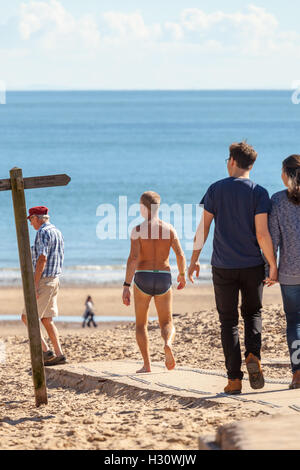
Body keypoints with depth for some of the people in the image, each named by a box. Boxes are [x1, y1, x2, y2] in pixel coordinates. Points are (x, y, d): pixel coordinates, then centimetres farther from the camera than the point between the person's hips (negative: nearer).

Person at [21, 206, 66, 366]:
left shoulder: (43, 232, -13)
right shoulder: (57, 232, 16)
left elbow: (42, 258, -22)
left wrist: (35, 285, -23)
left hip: (43, 281, -9)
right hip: (55, 280, 9)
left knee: (27, 317, -4)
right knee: (46, 320, 12)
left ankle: (45, 352, -9)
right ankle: (59, 355, 6)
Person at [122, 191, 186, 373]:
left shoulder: (138, 230, -7)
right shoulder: (169, 229, 1)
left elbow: (133, 258, -15)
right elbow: (180, 255, -4)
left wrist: (126, 286, -15)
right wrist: (182, 275, 14)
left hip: (143, 278, -2)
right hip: (164, 278, 2)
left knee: (141, 324, 14)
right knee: (167, 323, 11)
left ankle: (147, 364, 4)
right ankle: (168, 344, -24)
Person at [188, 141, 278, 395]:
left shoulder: (216, 190, 0)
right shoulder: (259, 193, -5)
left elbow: (203, 228, 1)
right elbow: (262, 234, -11)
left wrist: (194, 259, 12)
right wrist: (273, 266, -4)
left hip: (223, 267, 0)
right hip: (252, 266, 0)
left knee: (229, 321, 7)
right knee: (253, 313, 18)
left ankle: (234, 378, 1)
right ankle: (253, 355, -9)